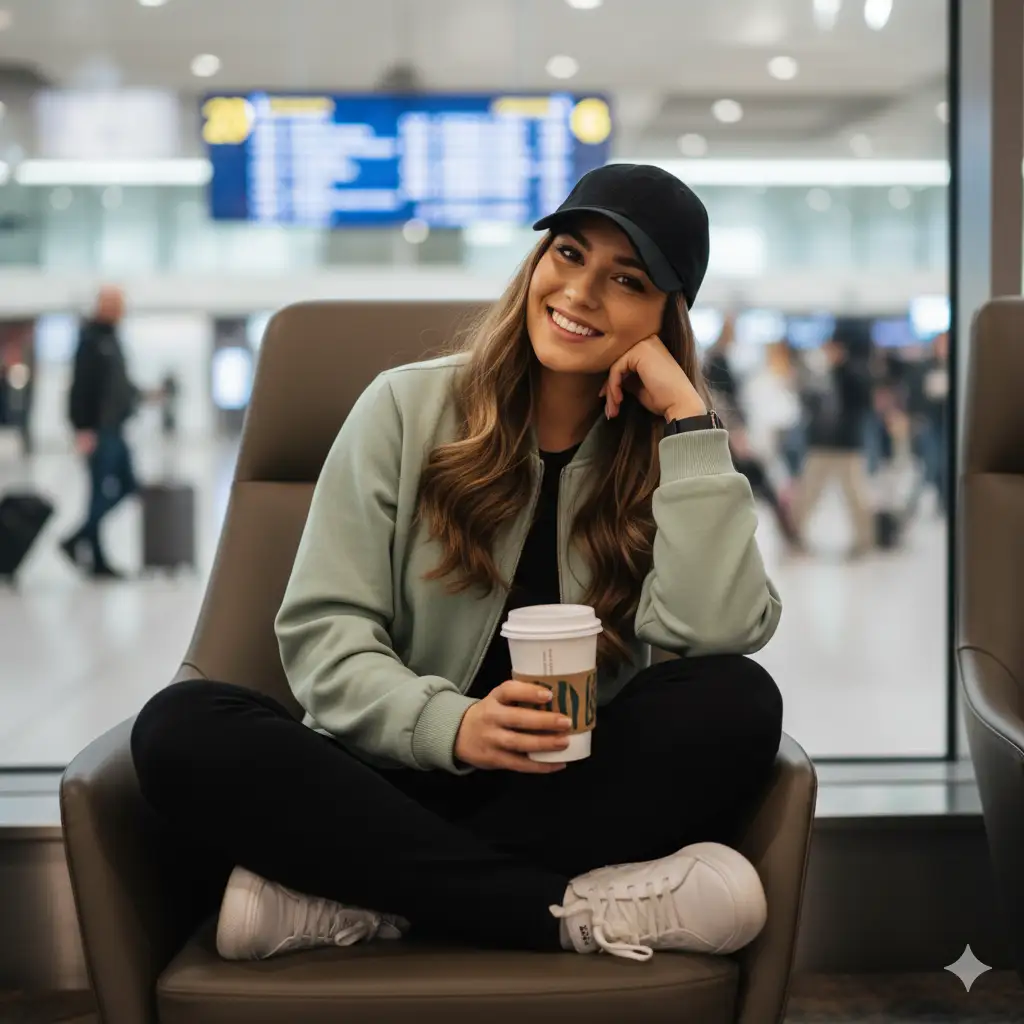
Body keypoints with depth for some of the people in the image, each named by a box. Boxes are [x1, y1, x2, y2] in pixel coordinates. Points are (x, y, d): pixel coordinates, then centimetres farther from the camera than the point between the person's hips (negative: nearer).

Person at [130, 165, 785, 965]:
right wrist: (449, 725, -24)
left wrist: (688, 417, -15)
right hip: (402, 784, 0)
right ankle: (579, 909, -29)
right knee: (181, 728, -26)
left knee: (737, 703, -27)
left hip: (576, 801, 1)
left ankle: (342, 897, -26)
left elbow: (719, 633, -17)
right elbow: (322, 630, -6)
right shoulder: (407, 406, 1)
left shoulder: (670, 450, 3)